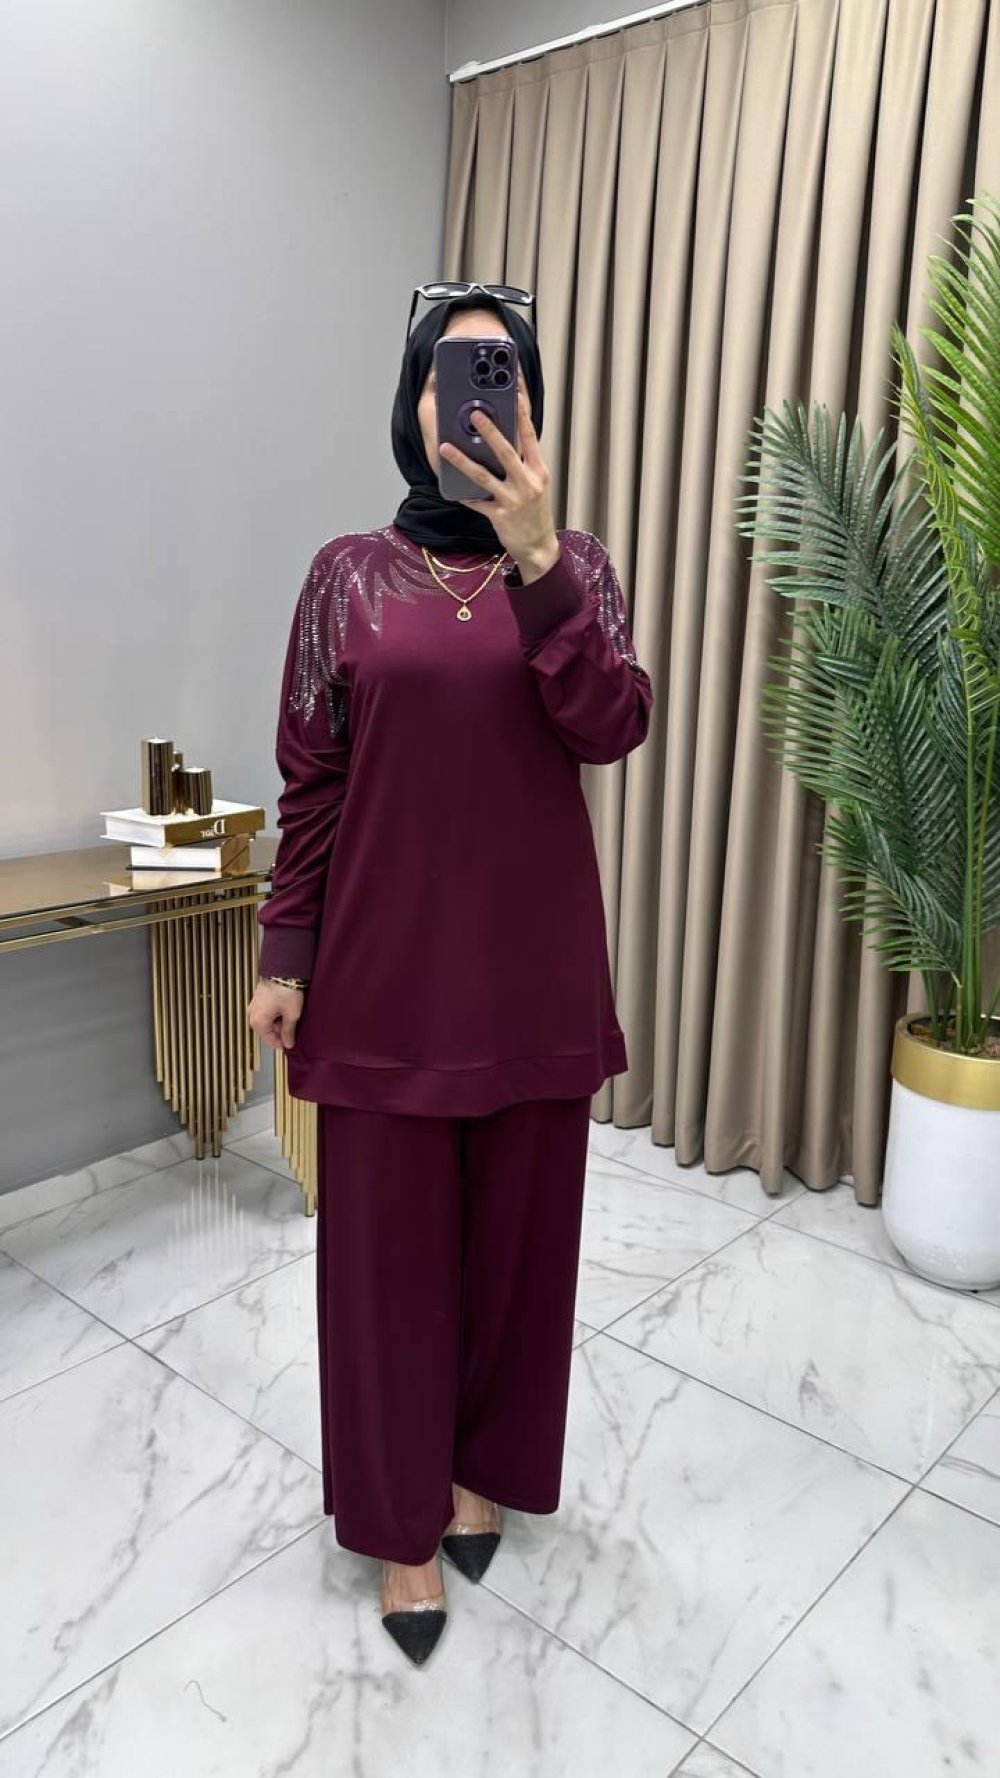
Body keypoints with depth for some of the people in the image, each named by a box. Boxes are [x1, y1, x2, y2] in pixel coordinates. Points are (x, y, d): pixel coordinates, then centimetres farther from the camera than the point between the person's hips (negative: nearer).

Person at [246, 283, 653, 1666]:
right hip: (387, 963, -1)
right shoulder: (349, 575, 1)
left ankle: (484, 1465, 39)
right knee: (388, 1237, 9)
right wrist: (286, 957, -1)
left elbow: (613, 728, -14)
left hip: (533, 961, 1)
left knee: (517, 1227, 13)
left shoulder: (576, 566, 4)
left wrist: (534, 557, -24)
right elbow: (310, 779, 1)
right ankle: (402, 1517, 30)